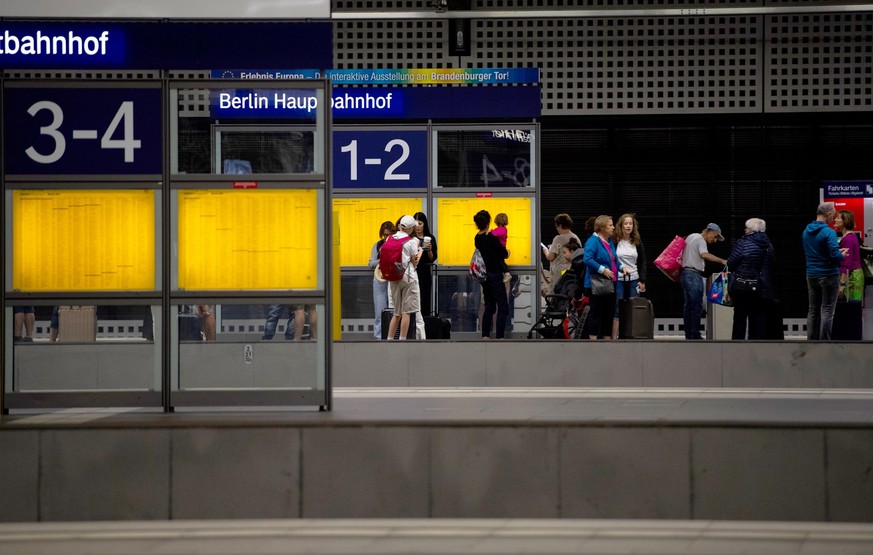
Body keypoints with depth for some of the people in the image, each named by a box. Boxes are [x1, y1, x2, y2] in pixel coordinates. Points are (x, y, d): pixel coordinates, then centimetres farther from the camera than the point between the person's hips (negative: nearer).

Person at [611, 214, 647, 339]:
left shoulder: (637, 243, 8)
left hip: (634, 280, 3)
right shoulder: (614, 242, -3)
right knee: (617, 310, -5)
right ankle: (614, 338, -4)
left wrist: (642, 281, 4)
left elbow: (642, 263, 10)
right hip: (618, 280, -3)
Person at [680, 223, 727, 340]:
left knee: (688, 306, 11)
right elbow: (704, 254, -28)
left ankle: (688, 335, 13)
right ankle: (695, 336, -11)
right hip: (694, 275, -10)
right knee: (696, 307, -9)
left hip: (685, 273, 10)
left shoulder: (691, 236, 18)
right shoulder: (700, 240, -11)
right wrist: (722, 261, -35)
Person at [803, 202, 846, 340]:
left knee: (813, 310, 12)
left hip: (811, 275, 7)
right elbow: (835, 255, -21)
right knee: (827, 311, -3)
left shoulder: (806, 231, 9)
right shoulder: (829, 232, -16)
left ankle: (811, 343, 13)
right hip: (828, 275, -7)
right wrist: (842, 255, 2)